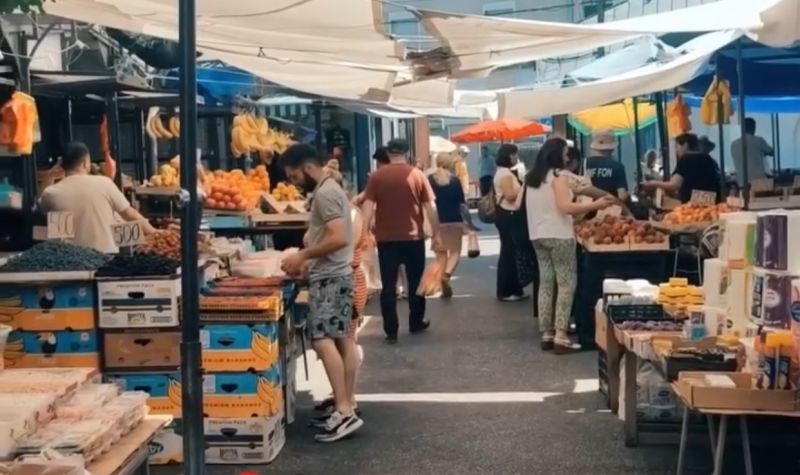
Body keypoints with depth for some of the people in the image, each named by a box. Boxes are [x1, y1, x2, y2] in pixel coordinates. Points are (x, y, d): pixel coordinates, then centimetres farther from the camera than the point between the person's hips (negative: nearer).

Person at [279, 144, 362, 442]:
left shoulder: (325, 194, -15)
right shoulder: (329, 190, 17)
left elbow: (337, 239, -25)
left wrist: (302, 256, -16)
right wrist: (308, 261, 12)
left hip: (330, 278, -11)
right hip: (336, 275, 11)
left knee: (322, 340, -15)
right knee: (342, 340, 10)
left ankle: (344, 412, -18)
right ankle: (347, 407, 15)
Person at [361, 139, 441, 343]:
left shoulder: (377, 176, -1)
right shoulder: (417, 174, -1)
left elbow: (368, 206, -6)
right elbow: (430, 207, -2)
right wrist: (436, 234, 5)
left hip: (386, 238, 0)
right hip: (413, 237, 0)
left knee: (388, 285, 5)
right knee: (415, 282, 15)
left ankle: (391, 331, 4)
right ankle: (416, 323, 26)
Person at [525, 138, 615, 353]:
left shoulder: (532, 178, 14)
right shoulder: (558, 175, -11)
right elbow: (565, 207, -20)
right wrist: (596, 205, -17)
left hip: (538, 235, 8)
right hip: (558, 236, -8)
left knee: (546, 283, 9)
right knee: (566, 284, -4)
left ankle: (546, 334, 10)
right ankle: (561, 337, -9)